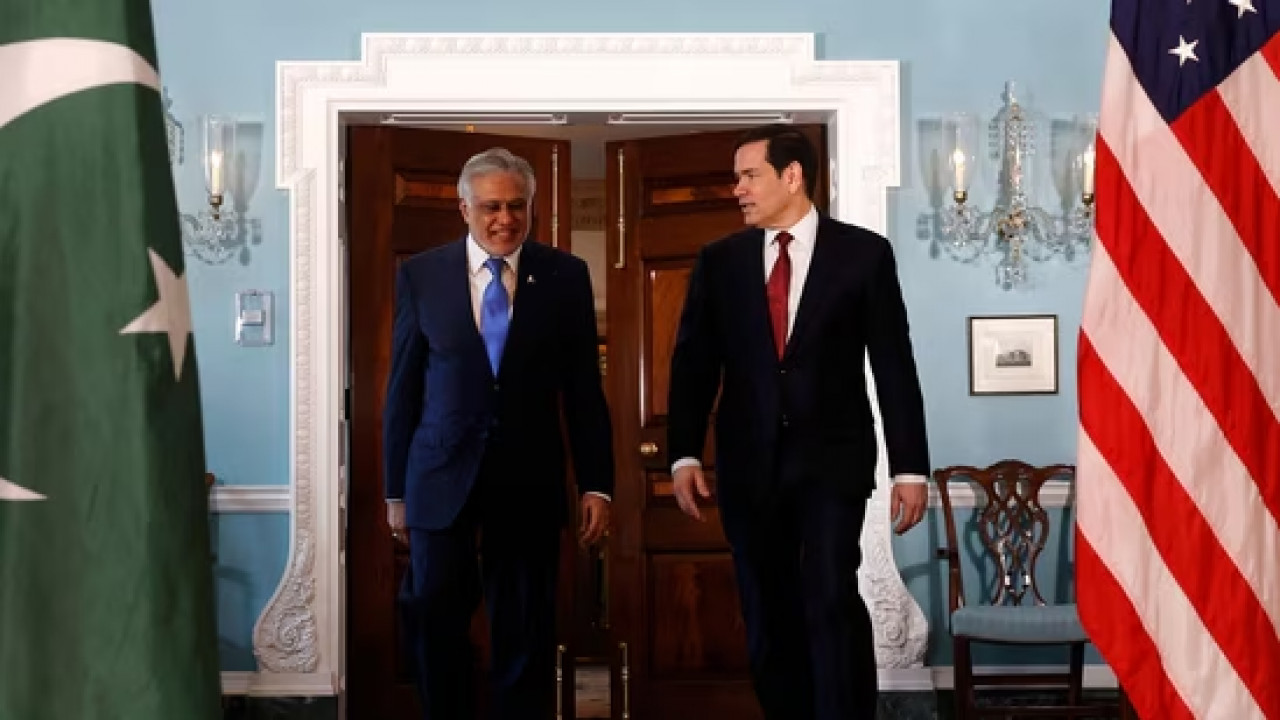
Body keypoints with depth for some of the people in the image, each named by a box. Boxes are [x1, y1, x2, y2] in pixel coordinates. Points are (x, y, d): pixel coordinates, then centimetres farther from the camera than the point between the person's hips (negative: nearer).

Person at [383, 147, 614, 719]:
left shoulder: (565, 276, 0)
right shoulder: (420, 274, 0)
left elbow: (584, 390, 2)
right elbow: (403, 389, 4)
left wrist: (596, 484, -1)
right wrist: (396, 489, 4)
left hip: (528, 480, 0)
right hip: (441, 477, 0)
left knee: (525, 635, 8)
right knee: (436, 623, 6)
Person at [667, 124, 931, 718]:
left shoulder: (864, 252, 1)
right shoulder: (718, 261, 7)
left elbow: (894, 366, 0)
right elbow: (693, 363, 5)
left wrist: (910, 467, -3)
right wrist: (684, 454, -7)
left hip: (832, 459, -3)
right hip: (749, 463, 3)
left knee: (832, 600, -16)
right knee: (769, 619, 7)